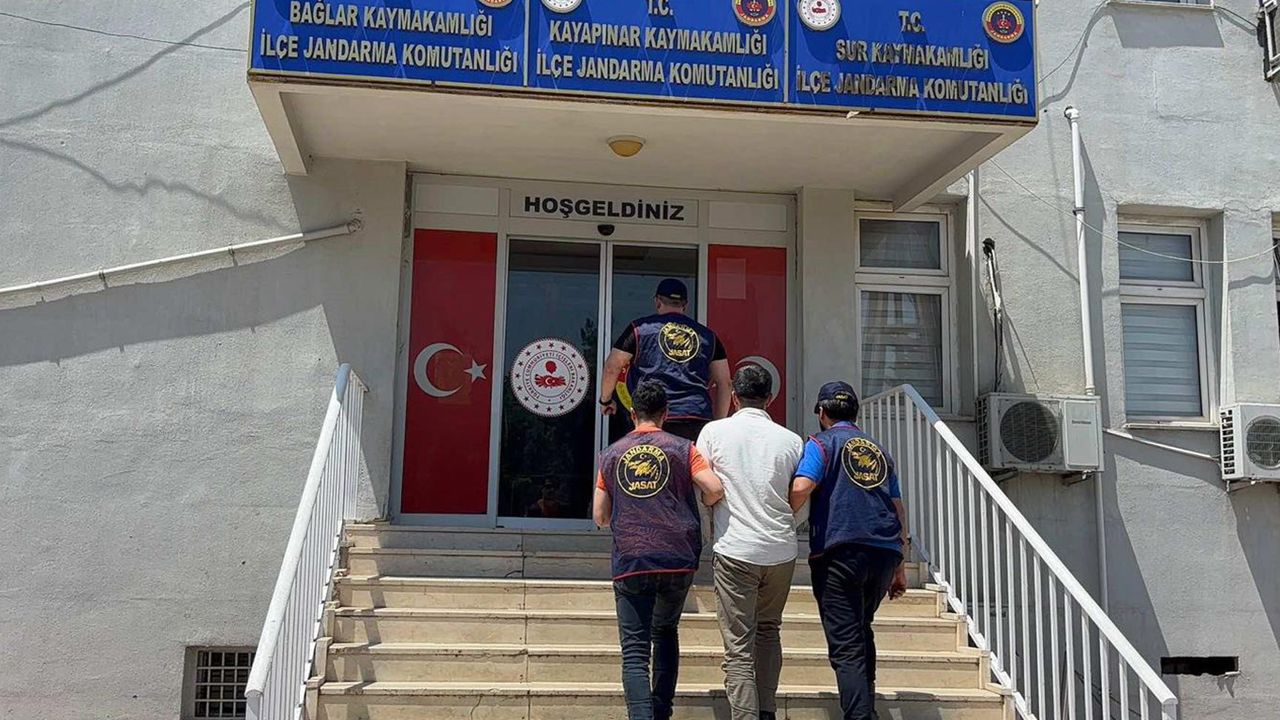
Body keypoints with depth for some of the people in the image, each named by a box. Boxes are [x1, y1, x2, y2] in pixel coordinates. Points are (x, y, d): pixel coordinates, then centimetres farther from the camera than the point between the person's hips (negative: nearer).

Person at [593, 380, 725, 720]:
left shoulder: (611, 454, 9)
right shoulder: (682, 448, 3)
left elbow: (600, 516, 11)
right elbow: (715, 489, -10)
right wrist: (705, 504, 13)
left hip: (630, 563, -1)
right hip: (679, 560, 1)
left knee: (635, 651, 1)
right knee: (665, 632, 24)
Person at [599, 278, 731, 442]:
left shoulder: (640, 328, 8)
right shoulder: (707, 335, 17)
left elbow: (612, 368, 10)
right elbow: (724, 382, 16)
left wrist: (605, 399, 27)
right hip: (699, 420, 3)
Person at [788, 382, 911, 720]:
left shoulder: (822, 443, 4)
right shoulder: (879, 450, 21)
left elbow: (801, 488, -14)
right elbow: (898, 509, 19)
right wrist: (899, 567, 22)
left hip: (839, 552, -6)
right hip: (885, 553, 6)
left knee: (846, 644, -5)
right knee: (862, 631, 24)